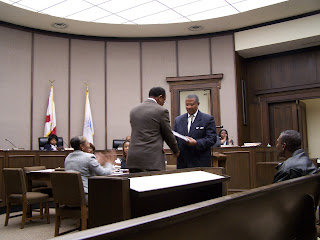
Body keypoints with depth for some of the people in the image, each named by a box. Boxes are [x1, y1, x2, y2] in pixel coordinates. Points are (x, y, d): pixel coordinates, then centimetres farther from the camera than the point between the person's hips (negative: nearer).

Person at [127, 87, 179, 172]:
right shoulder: (161, 111, -5)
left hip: (133, 159, 6)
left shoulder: (133, 110, 12)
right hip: (152, 159, -6)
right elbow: (168, 135, 2)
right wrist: (176, 151, 19)